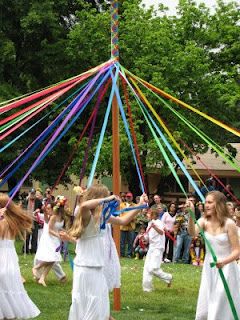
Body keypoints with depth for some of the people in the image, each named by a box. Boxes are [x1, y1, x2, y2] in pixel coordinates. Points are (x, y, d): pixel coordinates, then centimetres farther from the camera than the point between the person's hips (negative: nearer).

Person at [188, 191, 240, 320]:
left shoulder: (229, 223, -13)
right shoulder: (204, 221, -1)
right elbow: (193, 233, -22)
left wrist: (224, 261, -32)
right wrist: (191, 215, -37)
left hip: (226, 268, -4)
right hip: (209, 267, 4)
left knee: (221, 309, -4)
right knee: (204, 307, 7)